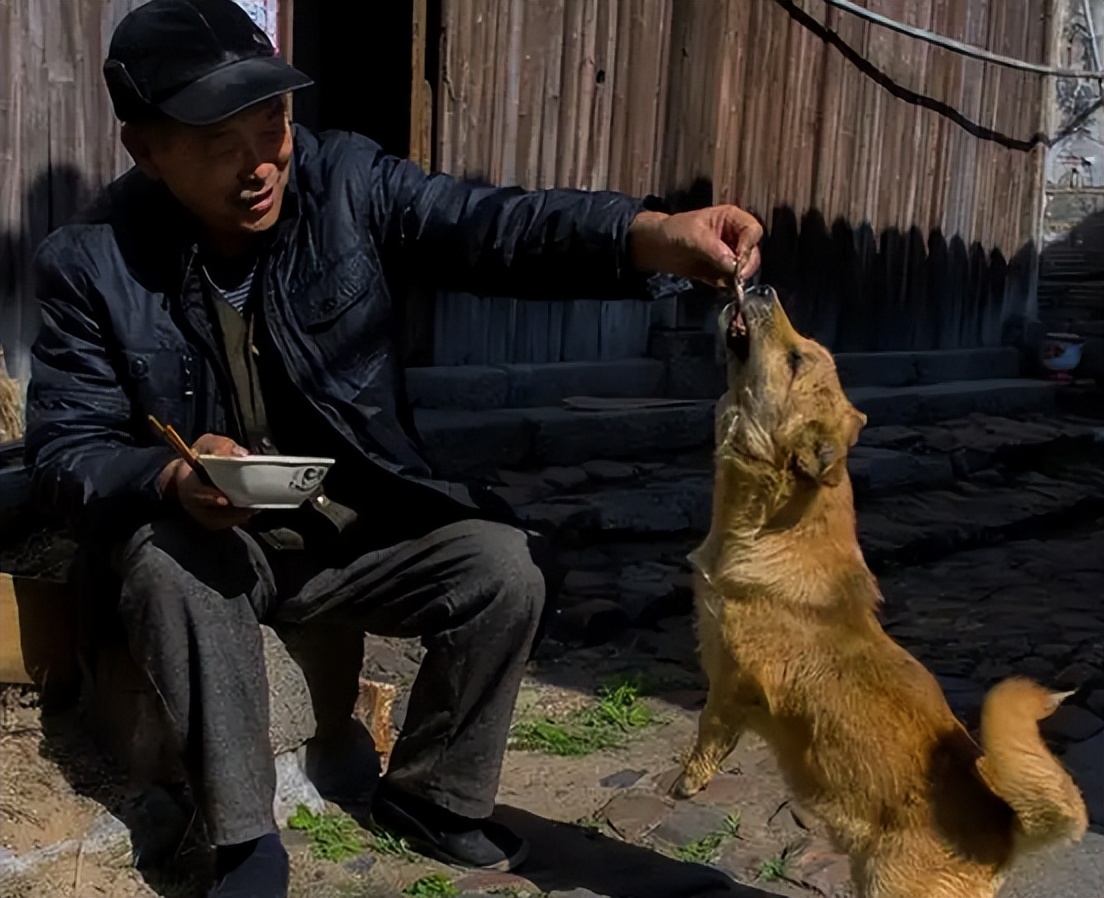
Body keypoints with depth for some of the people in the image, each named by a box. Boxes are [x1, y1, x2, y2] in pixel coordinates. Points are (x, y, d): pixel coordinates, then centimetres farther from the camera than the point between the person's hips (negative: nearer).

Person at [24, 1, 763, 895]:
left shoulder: (349, 182, -12)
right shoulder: (91, 261, -12)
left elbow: (491, 225, -27)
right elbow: (66, 443, -8)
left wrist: (652, 234, -46)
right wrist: (171, 481, -31)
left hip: (365, 529, 2)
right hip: (205, 539, -1)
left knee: (506, 567, -20)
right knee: (166, 568, -33)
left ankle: (432, 793, 6)